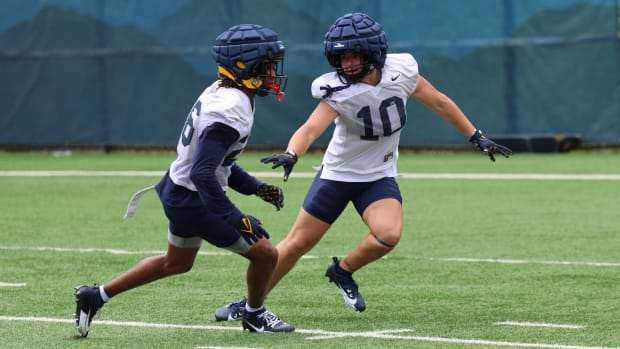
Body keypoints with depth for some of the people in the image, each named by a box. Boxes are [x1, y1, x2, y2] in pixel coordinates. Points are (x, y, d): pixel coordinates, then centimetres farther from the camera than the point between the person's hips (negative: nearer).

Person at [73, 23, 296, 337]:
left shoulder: (218, 92, 3)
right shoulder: (232, 111, -27)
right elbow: (203, 173, -35)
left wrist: (256, 188, 13)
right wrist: (234, 219, -37)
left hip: (179, 193, 10)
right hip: (195, 202, -10)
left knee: (176, 264, 29)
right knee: (266, 254, 1)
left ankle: (96, 296, 31)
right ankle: (255, 317, 26)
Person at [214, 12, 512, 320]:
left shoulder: (401, 70, -14)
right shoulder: (337, 91, -23)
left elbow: (440, 103, 2)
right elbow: (311, 128, -38)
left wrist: (477, 137, 7)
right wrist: (290, 155, -58)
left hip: (379, 177, 2)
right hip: (337, 175, -2)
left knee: (389, 234, -25)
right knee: (298, 243, 0)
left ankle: (342, 271, 4)